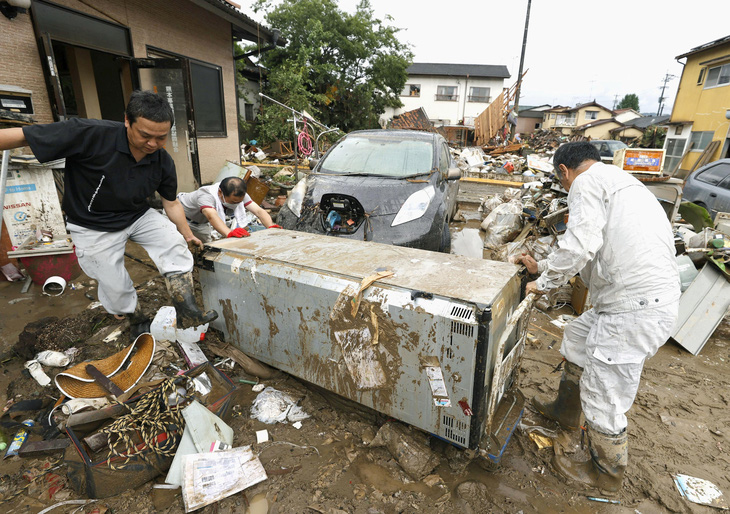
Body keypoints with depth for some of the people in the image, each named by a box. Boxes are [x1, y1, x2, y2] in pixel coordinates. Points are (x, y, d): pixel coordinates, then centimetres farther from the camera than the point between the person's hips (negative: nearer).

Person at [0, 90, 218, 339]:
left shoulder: (163, 162, -13)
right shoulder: (89, 134, -29)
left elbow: (171, 203, 0)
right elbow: (20, 137, -26)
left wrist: (188, 234, 5)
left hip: (138, 216, 3)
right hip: (94, 226, -3)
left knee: (175, 244, -19)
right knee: (115, 286, 4)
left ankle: (188, 313, -16)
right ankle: (138, 323, 33)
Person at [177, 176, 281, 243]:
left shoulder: (239, 195, -27)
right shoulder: (206, 196, -44)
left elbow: (258, 210, -37)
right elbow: (211, 216, -62)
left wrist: (271, 226, -56)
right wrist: (229, 232, -81)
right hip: (183, 217, -5)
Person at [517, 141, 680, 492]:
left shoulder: (587, 182, -8)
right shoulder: (618, 181, 23)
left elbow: (580, 246, -21)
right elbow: (594, 251, 26)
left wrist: (545, 283, -5)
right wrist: (542, 266, 29)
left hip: (637, 306, -11)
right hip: (643, 296, 11)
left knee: (603, 398, 4)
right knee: (577, 337, 28)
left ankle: (606, 475, 28)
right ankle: (565, 411, 47)